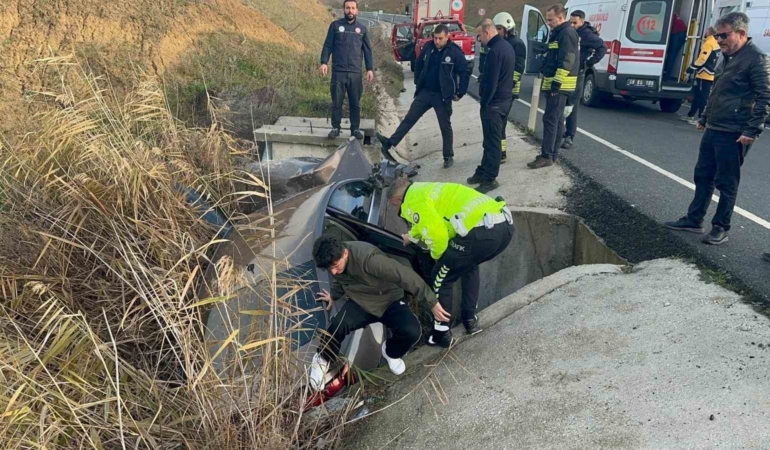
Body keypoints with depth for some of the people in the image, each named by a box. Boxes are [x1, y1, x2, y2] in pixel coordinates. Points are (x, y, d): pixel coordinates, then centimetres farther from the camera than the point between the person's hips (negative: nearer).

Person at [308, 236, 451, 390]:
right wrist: (333, 296, 31)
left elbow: (405, 275, -36)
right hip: (360, 303, 3)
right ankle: (322, 360, 4)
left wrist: (432, 302, -35)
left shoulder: (368, 258, -37)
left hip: (390, 301, -3)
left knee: (412, 331, -27)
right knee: (338, 325, -27)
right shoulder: (334, 259, -14)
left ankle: (391, 352, 8)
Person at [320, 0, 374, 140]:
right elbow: (327, 45, 3)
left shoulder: (362, 28, 10)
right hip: (338, 72, -1)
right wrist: (324, 62, -9)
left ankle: (355, 129, 17)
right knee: (336, 102, 2)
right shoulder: (335, 25, 5)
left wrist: (370, 69, 2)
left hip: (355, 73, 1)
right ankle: (336, 127, 13)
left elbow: (367, 50, 11)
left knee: (355, 103, 7)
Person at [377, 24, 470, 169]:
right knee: (409, 118, 4)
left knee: (445, 127, 6)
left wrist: (460, 93, -8)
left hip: (443, 96, -4)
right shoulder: (428, 47, 1)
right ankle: (389, 143, 4)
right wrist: (418, 82, 13)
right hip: (425, 92, 4)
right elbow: (419, 65, 16)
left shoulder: (455, 52, -12)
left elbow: (465, 73, -8)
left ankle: (448, 157, 18)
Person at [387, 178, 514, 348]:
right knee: (469, 266, 36)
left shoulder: (414, 201, 2)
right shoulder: (426, 189, 32)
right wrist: (411, 237, 70)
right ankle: (470, 320, 37)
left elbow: (437, 235, -11)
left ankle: (441, 335, 19)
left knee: (440, 278, 10)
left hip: (483, 231, -9)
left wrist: (437, 256, 11)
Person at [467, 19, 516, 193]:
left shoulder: (494, 51, -21)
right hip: (505, 99, 10)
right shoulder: (507, 46, 12)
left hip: (494, 102, -10)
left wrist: (484, 101, -12)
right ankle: (484, 171, 27)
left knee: (492, 141, -4)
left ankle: (489, 179, 3)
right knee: (493, 139, 17)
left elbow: (491, 82, -23)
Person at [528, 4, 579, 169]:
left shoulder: (567, 33, -14)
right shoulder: (559, 33, 18)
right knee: (557, 120, 13)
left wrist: (556, 83, -24)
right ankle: (552, 153, 20)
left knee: (550, 120, -11)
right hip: (556, 84, 10)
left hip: (559, 85, -10)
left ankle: (547, 156, -10)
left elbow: (567, 61, -22)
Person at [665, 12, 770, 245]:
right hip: (713, 130, 9)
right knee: (702, 176, 14)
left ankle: (720, 228, 12)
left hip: (733, 135, -9)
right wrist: (705, 118, 25)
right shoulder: (729, 57, 15)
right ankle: (694, 220, 24)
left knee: (726, 183, 1)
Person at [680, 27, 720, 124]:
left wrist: (692, 68, -12)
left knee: (702, 97, -7)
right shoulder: (716, 44, 16)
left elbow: (702, 59, -20)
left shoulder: (708, 43, -13)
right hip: (710, 75, 9)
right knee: (697, 95, 17)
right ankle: (690, 115, 24)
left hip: (704, 75, -9)